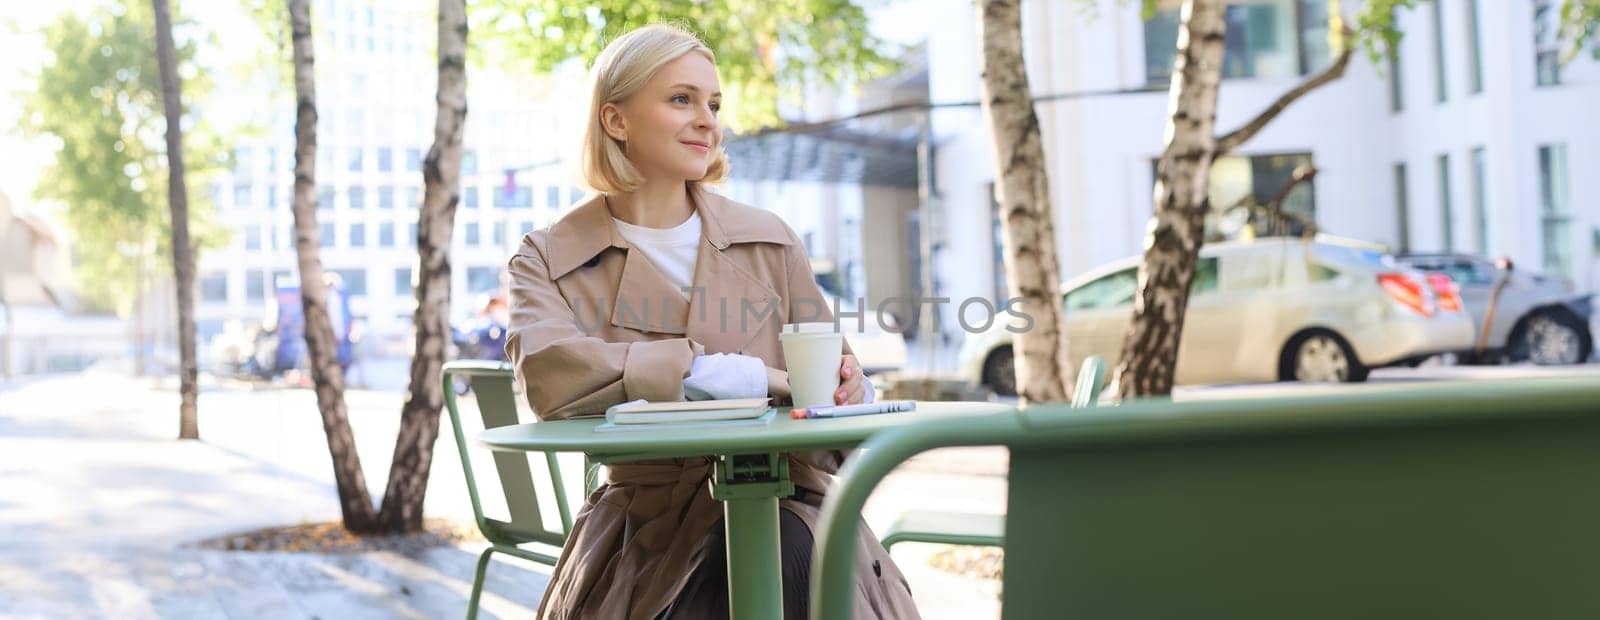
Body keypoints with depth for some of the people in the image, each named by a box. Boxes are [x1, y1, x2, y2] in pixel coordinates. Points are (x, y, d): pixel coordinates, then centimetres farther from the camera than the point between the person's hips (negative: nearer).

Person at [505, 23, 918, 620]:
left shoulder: (770, 241, 9)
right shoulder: (550, 258, 2)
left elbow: (825, 376, 12)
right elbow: (547, 374, -19)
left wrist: (846, 387, -14)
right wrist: (717, 373, -24)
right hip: (649, 520, -2)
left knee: (786, 551, -32)